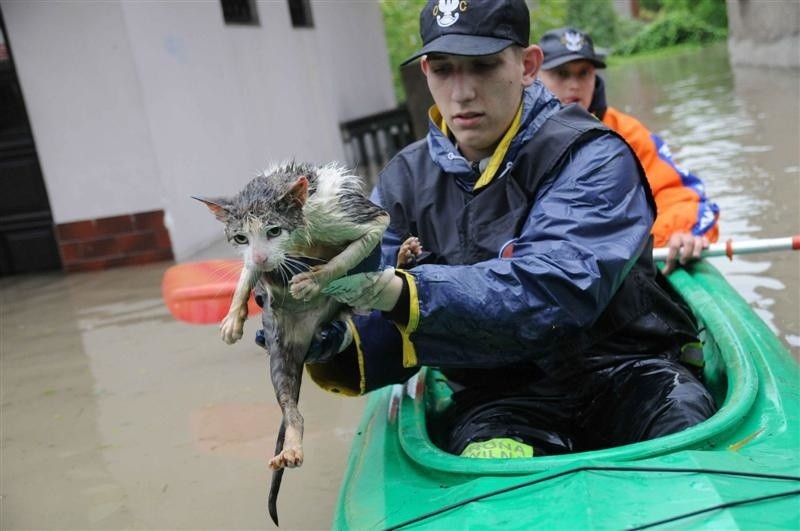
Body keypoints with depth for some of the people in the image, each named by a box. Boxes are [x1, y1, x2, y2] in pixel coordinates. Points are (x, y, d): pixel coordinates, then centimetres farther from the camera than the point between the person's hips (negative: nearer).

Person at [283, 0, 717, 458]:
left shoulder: (589, 157, -9)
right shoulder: (406, 182, 3)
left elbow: (556, 289, -26)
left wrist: (398, 290, -38)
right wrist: (339, 347, -26)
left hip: (625, 372, -1)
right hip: (500, 398, 1)